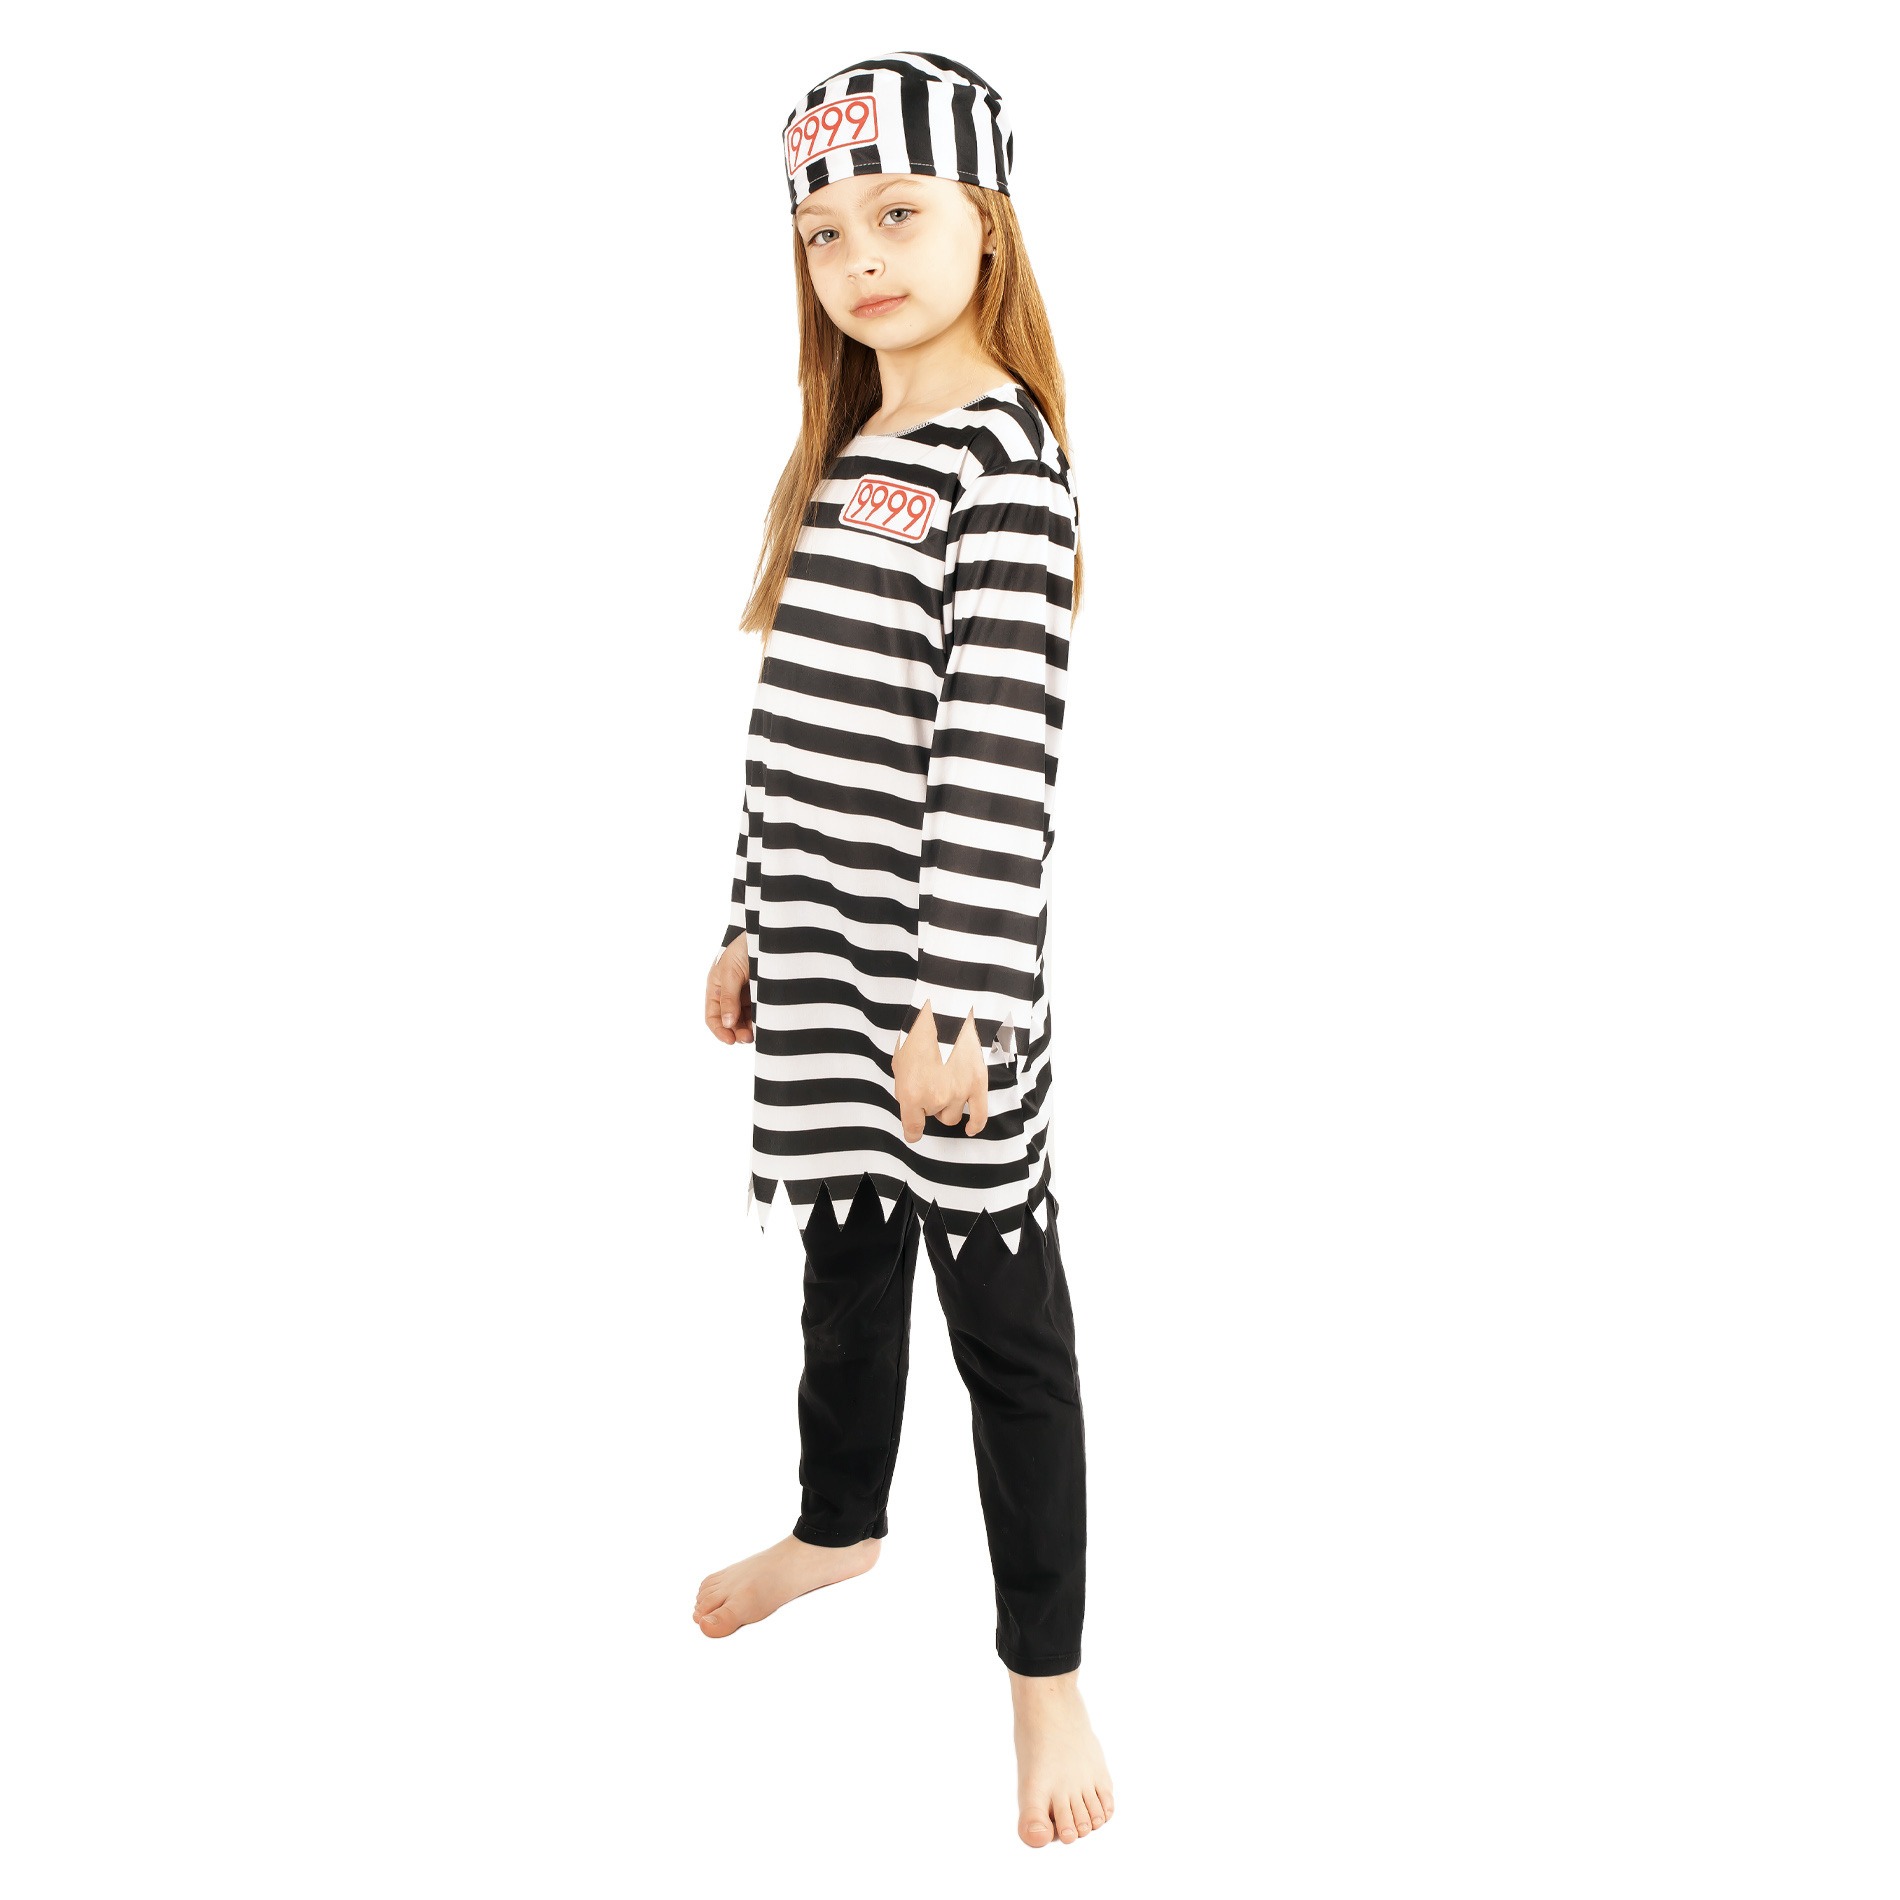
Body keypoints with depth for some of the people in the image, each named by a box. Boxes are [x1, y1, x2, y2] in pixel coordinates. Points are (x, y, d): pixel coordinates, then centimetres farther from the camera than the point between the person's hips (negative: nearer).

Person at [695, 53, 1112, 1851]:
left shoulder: (1001, 459, -14)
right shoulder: (840, 454, 11)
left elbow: (1000, 753, -19)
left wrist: (958, 1005, -22)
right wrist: (753, 922, 18)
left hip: (943, 968, -7)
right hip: (821, 959, 7)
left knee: (1000, 1309, 3)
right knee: (845, 1253, 23)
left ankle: (1046, 1676, 15)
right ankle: (838, 1523, 46)